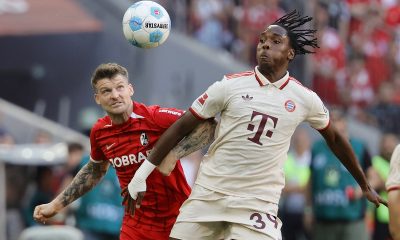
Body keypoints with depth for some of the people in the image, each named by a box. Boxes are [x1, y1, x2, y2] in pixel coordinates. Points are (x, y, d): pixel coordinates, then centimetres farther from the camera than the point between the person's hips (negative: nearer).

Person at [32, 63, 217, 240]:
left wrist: (172, 154, -30)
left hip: (177, 218, -4)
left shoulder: (156, 117, -16)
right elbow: (94, 171, 20)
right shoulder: (99, 132, 0)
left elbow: (209, 126, -19)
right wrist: (56, 205, 22)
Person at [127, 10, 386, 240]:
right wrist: (143, 173, 0)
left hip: (258, 202, 0)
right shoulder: (230, 86, -3)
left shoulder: (305, 99, 1)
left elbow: (334, 138, 18)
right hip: (208, 193, 0)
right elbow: (182, 126, 2)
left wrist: (365, 186, 24)